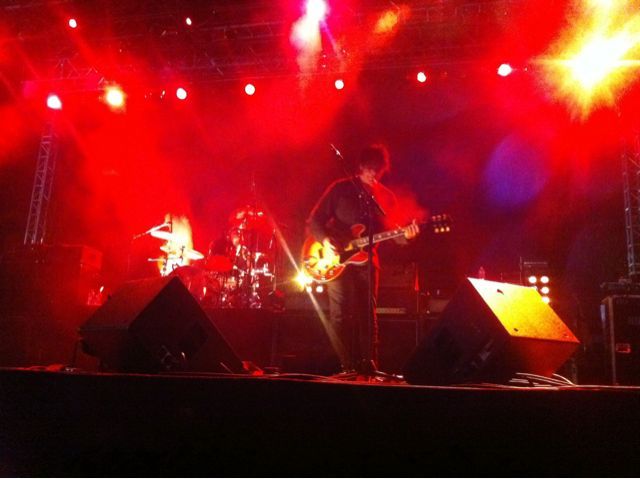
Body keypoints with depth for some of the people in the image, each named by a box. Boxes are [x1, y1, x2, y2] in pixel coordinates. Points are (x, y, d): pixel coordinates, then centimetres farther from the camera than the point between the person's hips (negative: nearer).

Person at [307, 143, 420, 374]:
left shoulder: (386, 197, 9)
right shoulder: (340, 188, 0)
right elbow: (315, 219, 0)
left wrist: (404, 234, -13)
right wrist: (325, 242, -16)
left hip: (366, 260, 3)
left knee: (367, 315, 5)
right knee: (340, 316, -3)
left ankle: (369, 366, 13)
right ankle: (348, 367, 5)